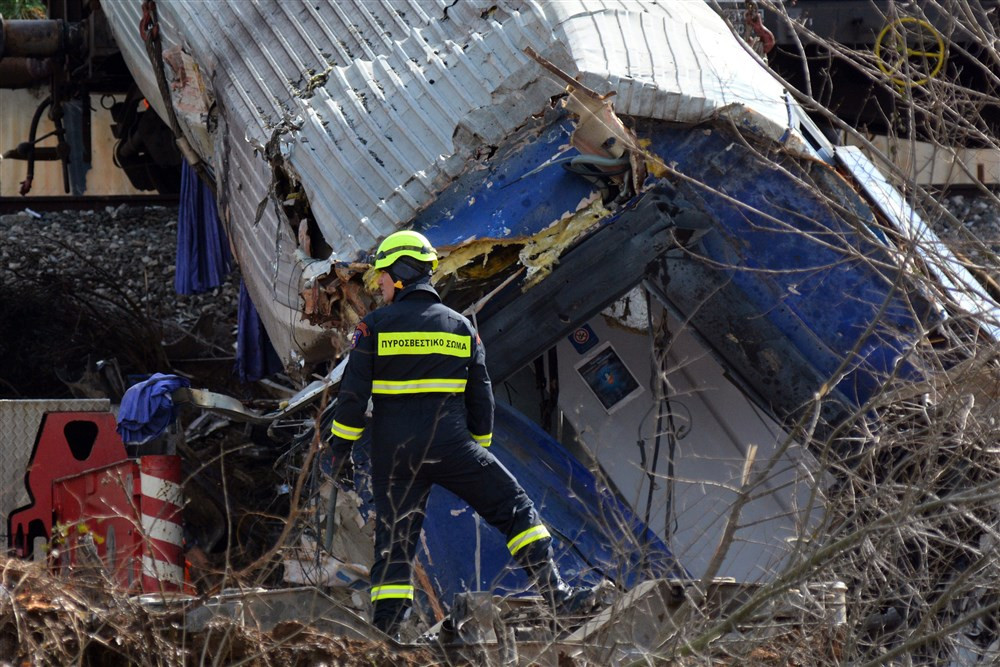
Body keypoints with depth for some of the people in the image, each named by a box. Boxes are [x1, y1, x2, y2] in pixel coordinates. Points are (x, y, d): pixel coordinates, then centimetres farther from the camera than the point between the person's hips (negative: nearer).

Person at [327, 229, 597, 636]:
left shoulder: (376, 325, -1)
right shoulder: (461, 327, 8)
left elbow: (353, 392, -5)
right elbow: (481, 398, 10)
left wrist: (341, 443, 6)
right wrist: (480, 449, 20)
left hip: (393, 456, 0)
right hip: (451, 446, 0)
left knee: (394, 541, 8)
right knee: (516, 509, 6)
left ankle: (383, 634, 4)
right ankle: (556, 594, -4)